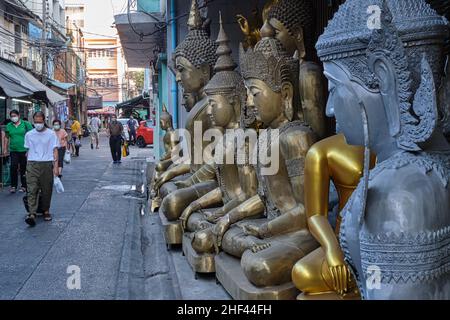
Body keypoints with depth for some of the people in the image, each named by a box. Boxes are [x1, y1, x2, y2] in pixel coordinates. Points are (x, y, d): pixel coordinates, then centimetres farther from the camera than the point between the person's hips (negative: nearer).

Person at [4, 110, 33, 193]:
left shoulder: (25, 124, -1)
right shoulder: (9, 126, 9)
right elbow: (7, 138, 16)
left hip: (24, 151, -2)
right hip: (13, 151, 2)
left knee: (23, 169, 6)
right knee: (13, 167, -9)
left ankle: (24, 186, 17)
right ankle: (13, 186, 0)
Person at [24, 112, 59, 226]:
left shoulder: (51, 134, 1)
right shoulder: (29, 134, 8)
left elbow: (55, 150, 1)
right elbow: (28, 151, 16)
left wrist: (56, 166, -6)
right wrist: (27, 166, 14)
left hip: (47, 164, -1)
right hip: (32, 164, 1)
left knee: (47, 190, 6)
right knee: (32, 190, -9)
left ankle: (46, 211, 23)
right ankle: (32, 214, -15)